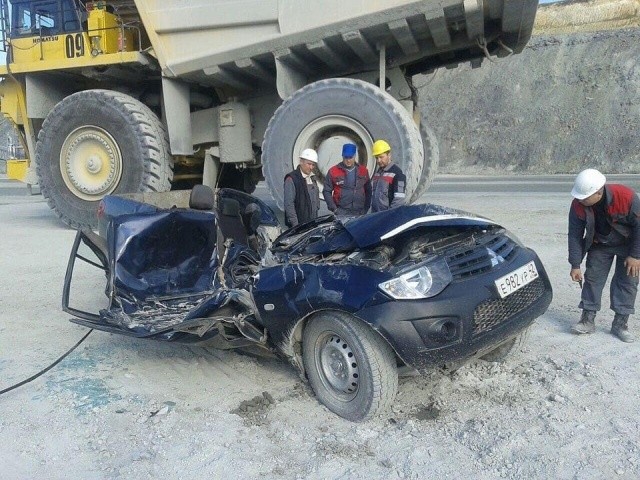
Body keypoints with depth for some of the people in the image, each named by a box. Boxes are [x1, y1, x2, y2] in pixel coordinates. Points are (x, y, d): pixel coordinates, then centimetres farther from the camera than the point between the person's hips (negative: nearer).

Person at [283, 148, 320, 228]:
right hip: (299, 223, -7)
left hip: (313, 223, 7)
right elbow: (289, 204, -14)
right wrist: (295, 224, -18)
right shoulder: (291, 179, -10)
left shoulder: (312, 178, 15)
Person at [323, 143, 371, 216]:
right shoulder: (333, 171, 1)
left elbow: (368, 191, 14)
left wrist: (366, 208, 7)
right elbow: (327, 191, 2)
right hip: (341, 213, -2)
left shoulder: (363, 171, 9)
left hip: (359, 213, 3)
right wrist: (334, 209, -5)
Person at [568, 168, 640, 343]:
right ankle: (588, 320, 6)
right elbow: (575, 235, -17)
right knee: (592, 278, -1)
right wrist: (575, 265, -15)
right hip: (599, 245, 3)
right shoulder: (578, 205, -26)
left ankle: (620, 324, 5)